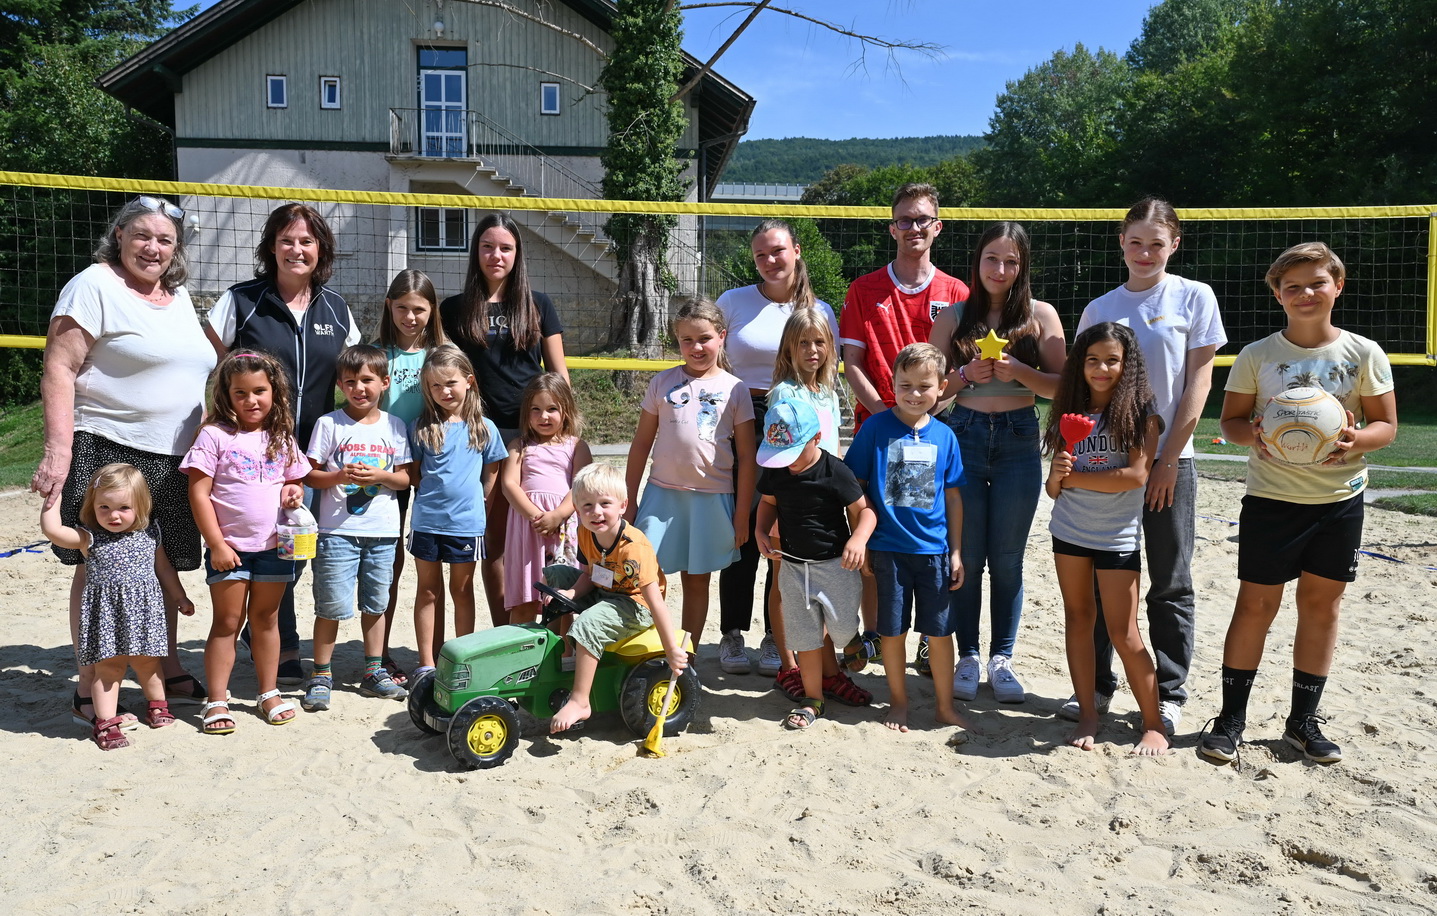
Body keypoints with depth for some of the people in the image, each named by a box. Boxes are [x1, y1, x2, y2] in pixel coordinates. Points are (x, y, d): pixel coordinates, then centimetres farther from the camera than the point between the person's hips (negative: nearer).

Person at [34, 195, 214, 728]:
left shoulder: (178, 296, 17)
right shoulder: (94, 286, -6)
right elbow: (59, 370, -13)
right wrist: (58, 449, -21)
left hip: (172, 462, 7)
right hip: (107, 453, -7)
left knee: (164, 568, 15)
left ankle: (167, 672, 29)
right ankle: (90, 694, 9)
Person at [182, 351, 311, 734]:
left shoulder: (282, 439, 7)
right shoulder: (215, 435, -7)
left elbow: (294, 481, 19)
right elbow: (198, 494, -9)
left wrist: (294, 492, -6)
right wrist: (216, 544, -12)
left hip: (274, 547, 4)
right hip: (230, 547, -4)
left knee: (266, 618, 14)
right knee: (228, 622, 3)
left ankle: (269, 692, 24)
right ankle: (216, 701, 11)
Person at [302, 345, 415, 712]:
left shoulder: (394, 426, 6)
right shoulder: (329, 423, -1)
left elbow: (405, 477, 6)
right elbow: (310, 474, -2)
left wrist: (380, 476, -12)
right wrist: (339, 477, -19)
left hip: (383, 532, 3)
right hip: (338, 530, -3)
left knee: (375, 603, 13)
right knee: (331, 606, -2)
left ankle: (373, 673, 25)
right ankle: (321, 675, 12)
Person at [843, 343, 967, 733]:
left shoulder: (944, 436, 1)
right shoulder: (876, 427, -6)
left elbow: (953, 497, 7)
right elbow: (856, 485, -1)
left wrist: (956, 551, 6)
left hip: (934, 548, 2)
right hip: (888, 548, -1)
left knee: (940, 630, 8)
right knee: (892, 630, 9)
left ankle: (945, 705, 24)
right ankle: (898, 702, 27)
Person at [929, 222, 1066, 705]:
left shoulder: (1040, 315, 2)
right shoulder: (954, 316, 5)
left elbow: (1062, 386, -2)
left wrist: (1018, 370, -17)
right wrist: (967, 374, -13)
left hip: (1018, 441, 0)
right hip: (964, 436, 1)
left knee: (1007, 559, 6)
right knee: (966, 557, 5)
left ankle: (1002, 658, 18)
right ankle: (968, 657, 17)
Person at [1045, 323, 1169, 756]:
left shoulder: (1141, 412, -8)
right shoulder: (1070, 413, 3)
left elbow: (1137, 475, -19)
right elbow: (1054, 488, 2)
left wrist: (1074, 477, -14)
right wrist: (1057, 476, -20)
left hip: (1117, 535, -4)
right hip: (1069, 530, 4)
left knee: (1123, 632, -2)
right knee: (1078, 619, 9)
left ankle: (1154, 724, 11)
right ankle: (1087, 715, 19)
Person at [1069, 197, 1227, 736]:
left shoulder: (1194, 297, 0)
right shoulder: (1100, 308, 7)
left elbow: (1198, 381, -4)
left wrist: (1168, 459, -8)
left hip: (1168, 460, -2)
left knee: (1170, 585, 5)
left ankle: (1169, 694, 18)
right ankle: (1097, 686, 21)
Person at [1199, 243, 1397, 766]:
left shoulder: (1364, 354, -1)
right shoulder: (1257, 356, -2)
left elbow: (1387, 425, 3)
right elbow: (1231, 419, 3)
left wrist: (1357, 440, -20)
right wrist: (1252, 434, -20)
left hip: (1339, 501, 2)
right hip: (1271, 500, -1)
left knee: (1321, 605, 9)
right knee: (1256, 604, 1)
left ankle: (1303, 720, 23)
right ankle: (1231, 717, 13)